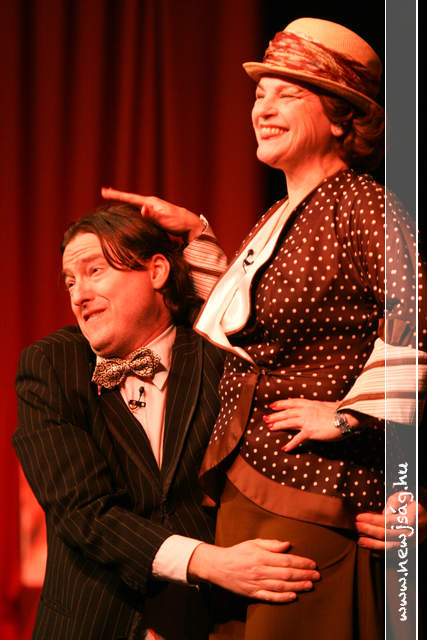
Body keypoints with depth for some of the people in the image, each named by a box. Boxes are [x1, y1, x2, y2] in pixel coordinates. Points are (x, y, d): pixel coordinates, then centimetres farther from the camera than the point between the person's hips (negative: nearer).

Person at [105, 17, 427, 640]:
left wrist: (349, 414, -18)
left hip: (314, 494, -9)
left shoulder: (360, 204, -12)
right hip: (242, 486, 9)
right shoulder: (280, 217, 18)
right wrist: (195, 234, 23)